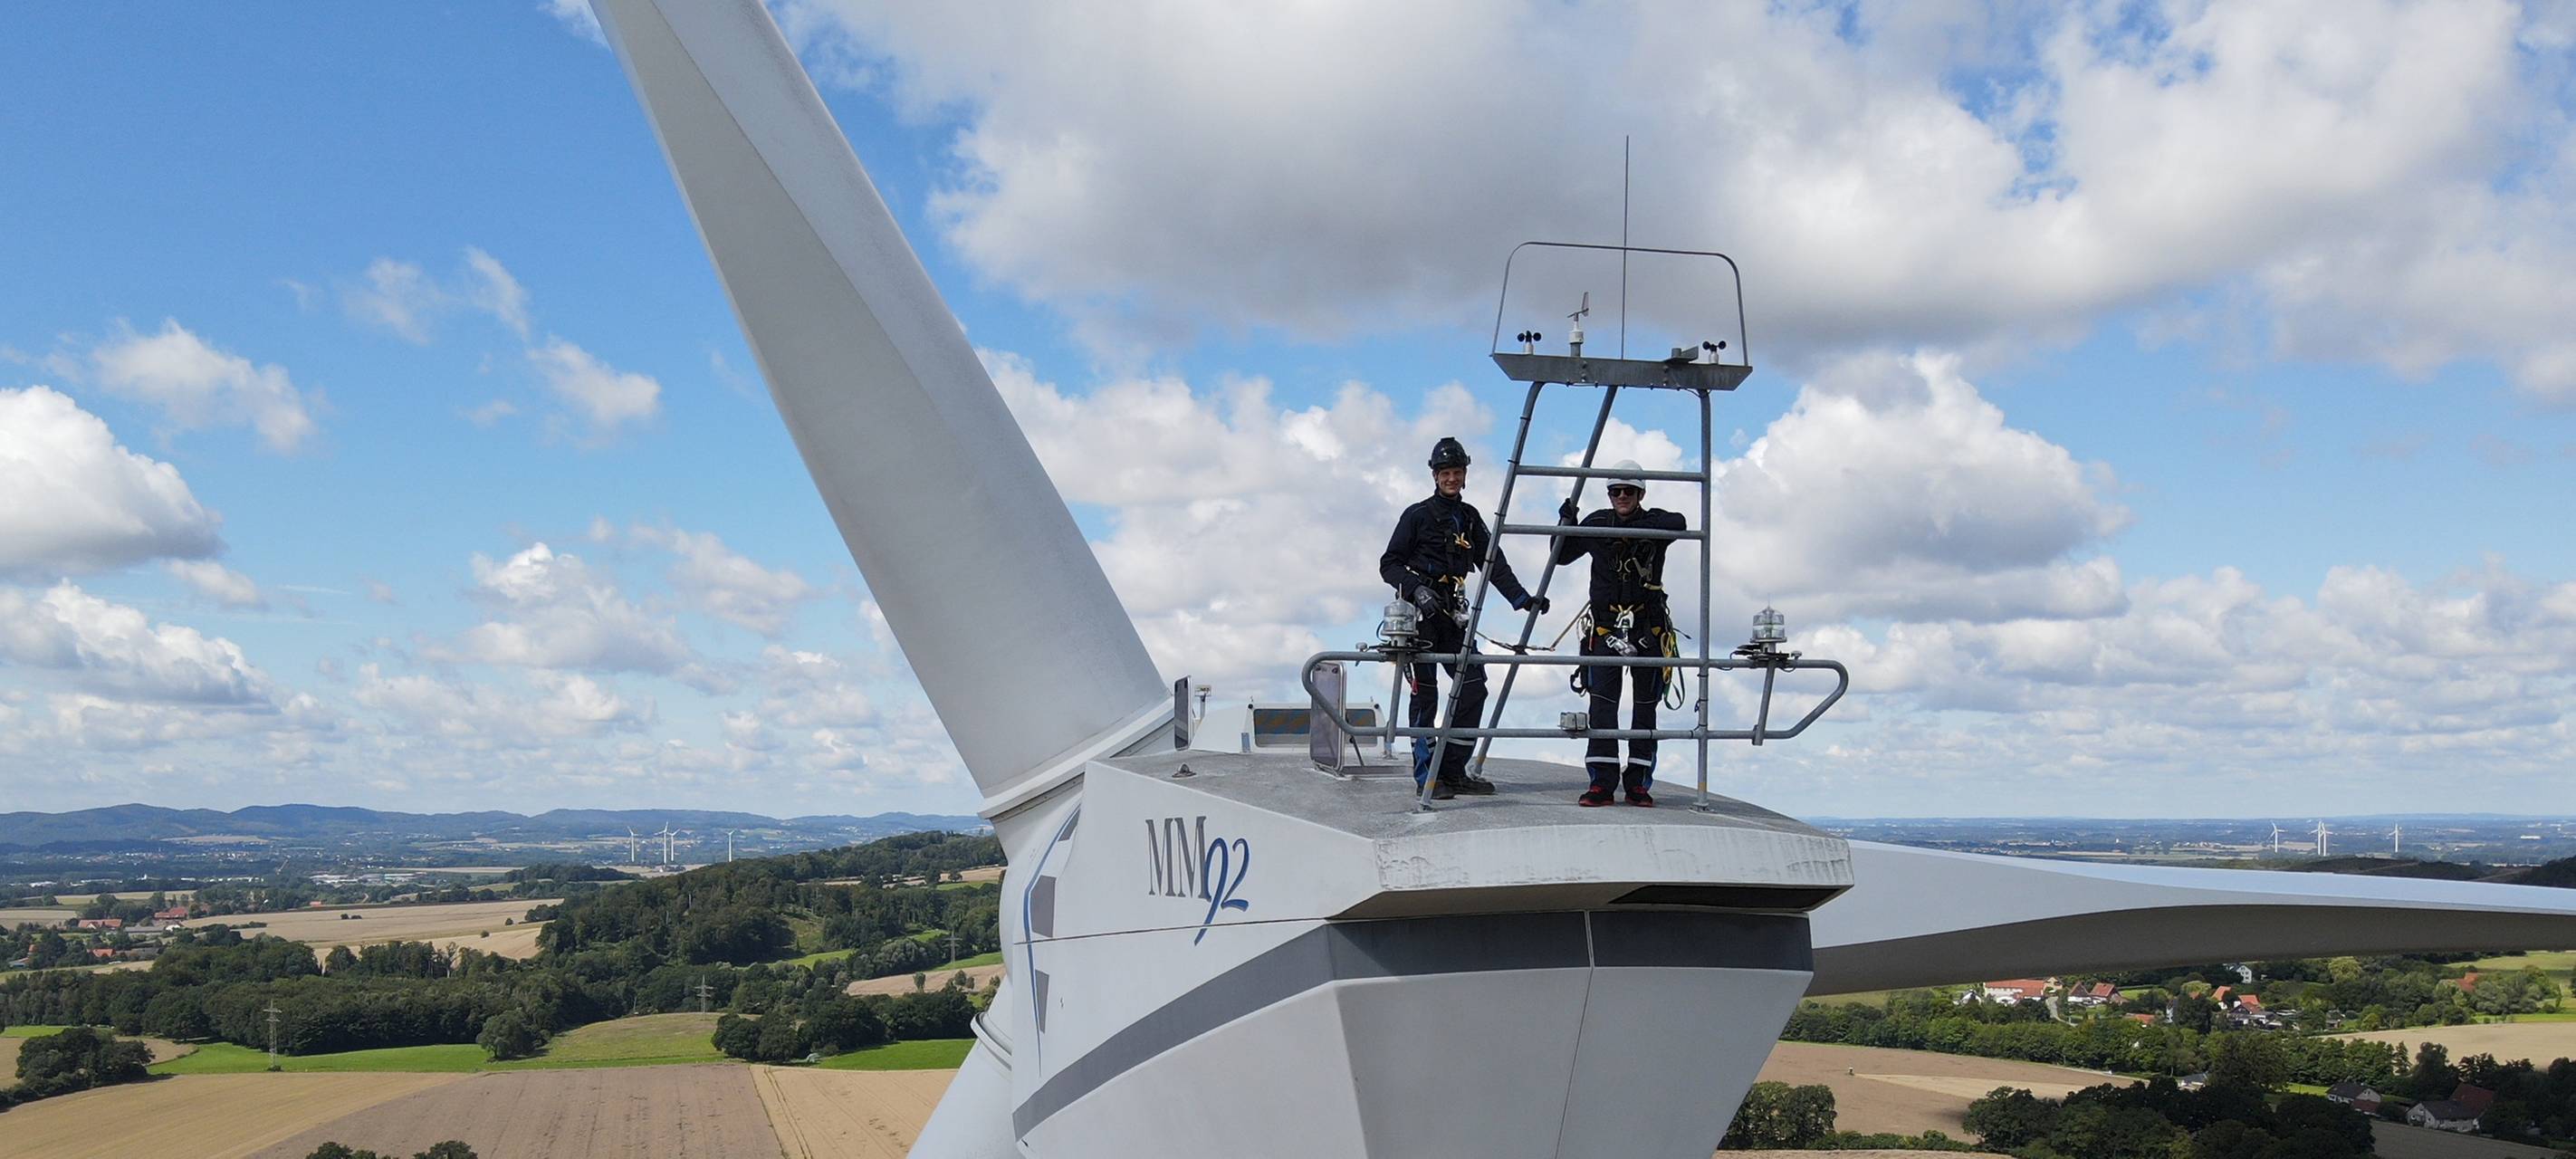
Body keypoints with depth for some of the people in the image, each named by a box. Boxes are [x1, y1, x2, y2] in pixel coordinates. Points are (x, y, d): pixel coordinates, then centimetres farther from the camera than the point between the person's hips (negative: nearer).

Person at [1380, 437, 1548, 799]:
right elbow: (1389, 564, -2)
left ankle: (1453, 769, 4)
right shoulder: (1418, 515, 1)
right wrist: (1417, 589, -19)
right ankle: (1426, 775, -4)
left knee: (1473, 685, -2)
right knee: (1425, 691, -7)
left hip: (1452, 613, 6)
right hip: (1419, 610, -6)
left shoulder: (1470, 519, 17)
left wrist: (1523, 598, -1)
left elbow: (1494, 564, 12)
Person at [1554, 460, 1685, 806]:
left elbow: (1678, 524, -25)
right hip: (1606, 626, 0)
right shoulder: (1597, 523, 5)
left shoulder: (1654, 522, -1)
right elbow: (1561, 556, 12)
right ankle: (1602, 782, -8)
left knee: (1645, 706, 4)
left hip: (1648, 627, 0)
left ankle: (1638, 782, 10)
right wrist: (1566, 524, -7)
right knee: (1602, 703, -8)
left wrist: (1631, 527, -30)